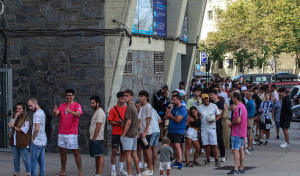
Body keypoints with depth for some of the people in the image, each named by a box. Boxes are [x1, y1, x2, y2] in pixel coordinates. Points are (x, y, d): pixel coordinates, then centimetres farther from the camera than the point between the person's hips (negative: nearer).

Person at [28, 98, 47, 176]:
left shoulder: (37, 114, -16)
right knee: (41, 161, 11)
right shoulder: (42, 112, 14)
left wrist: (32, 138, -9)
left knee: (34, 161, -4)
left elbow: (37, 128, -23)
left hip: (37, 141, -9)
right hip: (43, 141, 9)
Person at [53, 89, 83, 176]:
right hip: (61, 133, 5)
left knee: (75, 152, -4)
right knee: (62, 151, 11)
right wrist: (55, 112, -26)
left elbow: (78, 114, -22)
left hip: (72, 133, -5)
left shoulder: (77, 105, -4)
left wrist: (70, 111, -41)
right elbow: (56, 114, -2)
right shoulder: (62, 106, 11)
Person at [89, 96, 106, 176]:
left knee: (100, 156, -11)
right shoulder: (96, 112, 19)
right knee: (96, 157, 12)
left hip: (97, 139, -10)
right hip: (94, 138, 10)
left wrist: (94, 138, -19)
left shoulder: (100, 112, -13)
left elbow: (98, 127, -19)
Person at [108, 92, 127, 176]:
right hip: (116, 133, -4)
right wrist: (119, 124, -16)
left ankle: (121, 169, 16)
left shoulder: (127, 109, 7)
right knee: (114, 151, -3)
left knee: (123, 151, 7)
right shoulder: (113, 109, -4)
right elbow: (110, 122, -5)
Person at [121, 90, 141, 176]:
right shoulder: (134, 107, 16)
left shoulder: (129, 107, -14)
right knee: (133, 153, 13)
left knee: (128, 154, -6)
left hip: (128, 134, -9)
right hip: (134, 133, 9)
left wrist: (124, 134, -17)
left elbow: (129, 122, -20)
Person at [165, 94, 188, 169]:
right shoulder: (173, 107, 14)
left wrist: (171, 116, -4)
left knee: (177, 145, -18)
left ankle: (180, 163, -19)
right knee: (173, 146, 10)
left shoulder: (182, 109, -10)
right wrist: (170, 109, -2)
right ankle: (177, 162, 18)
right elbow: (166, 117, 8)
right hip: (171, 130, 8)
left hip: (178, 131, -8)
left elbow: (178, 119, -20)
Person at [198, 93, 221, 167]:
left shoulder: (214, 106, 1)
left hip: (212, 128, -2)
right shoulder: (200, 107, 4)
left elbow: (219, 115, 6)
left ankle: (216, 160, 0)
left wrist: (214, 120, -12)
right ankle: (208, 160, 15)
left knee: (214, 145, -6)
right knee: (206, 145, 4)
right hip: (203, 129, 2)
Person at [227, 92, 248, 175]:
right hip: (242, 132, 10)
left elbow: (238, 120, -25)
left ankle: (236, 169, -14)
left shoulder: (238, 108, -17)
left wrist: (231, 123, -9)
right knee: (241, 150, 12)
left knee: (235, 150, -10)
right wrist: (233, 123, 16)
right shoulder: (243, 106, 15)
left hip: (237, 132, -10)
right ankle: (242, 168, 16)